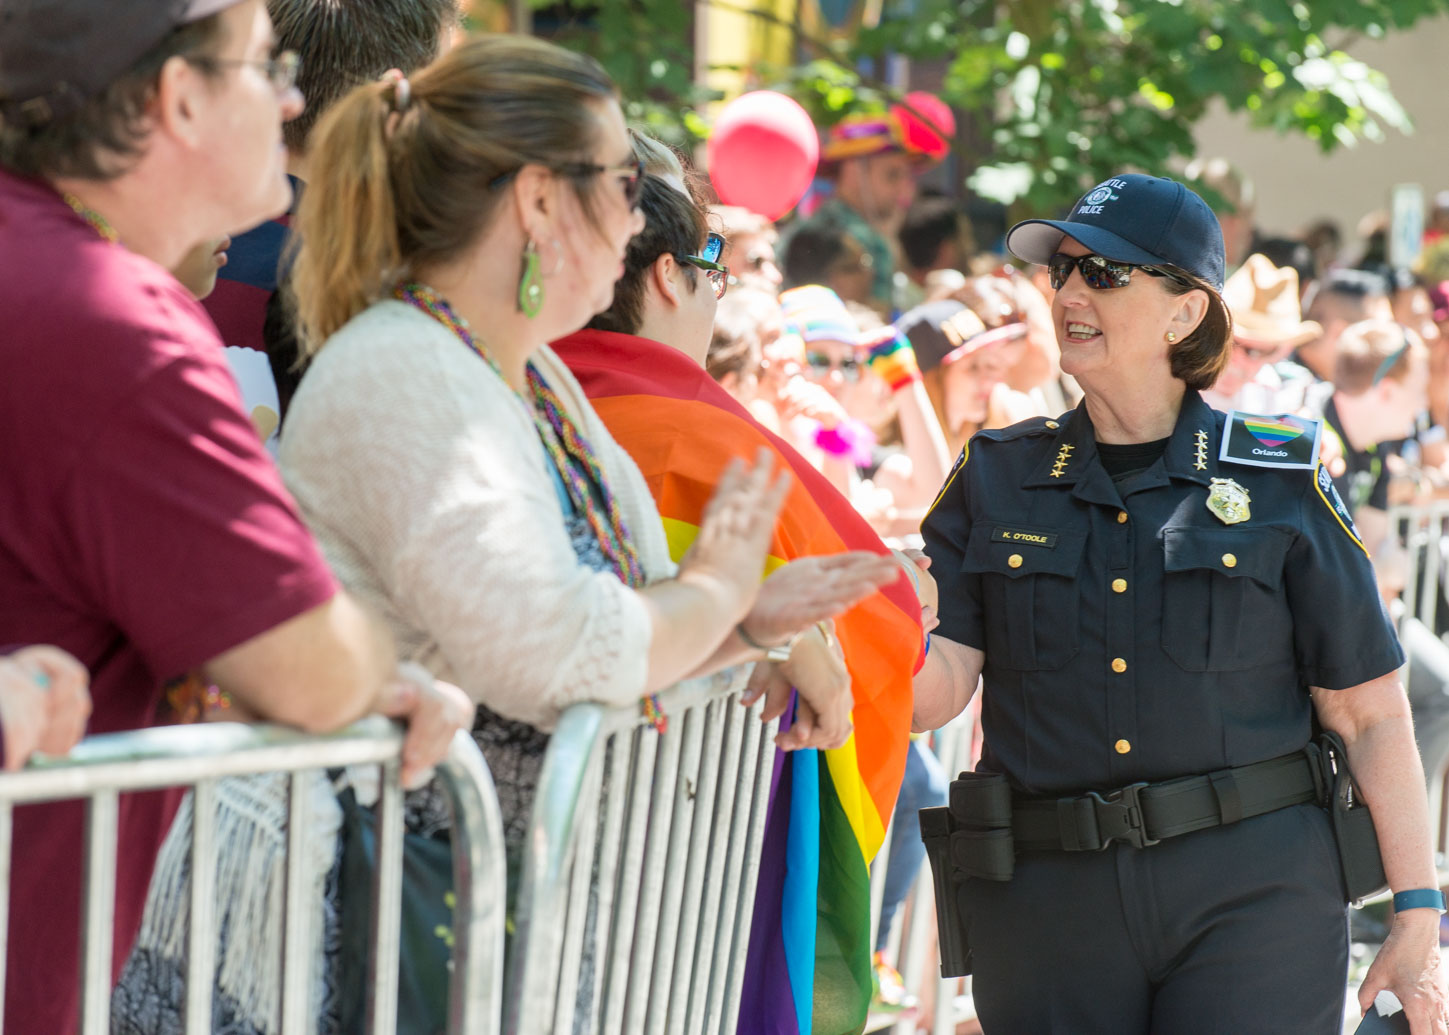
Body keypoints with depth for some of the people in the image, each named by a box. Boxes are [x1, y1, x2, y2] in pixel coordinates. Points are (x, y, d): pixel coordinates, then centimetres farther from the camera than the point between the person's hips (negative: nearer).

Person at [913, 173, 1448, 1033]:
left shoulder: (1280, 485, 3)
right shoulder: (995, 479, 8)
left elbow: (1371, 716, 1)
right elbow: (935, 692, -2)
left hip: (1252, 897, -2)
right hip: (1050, 902, 2)